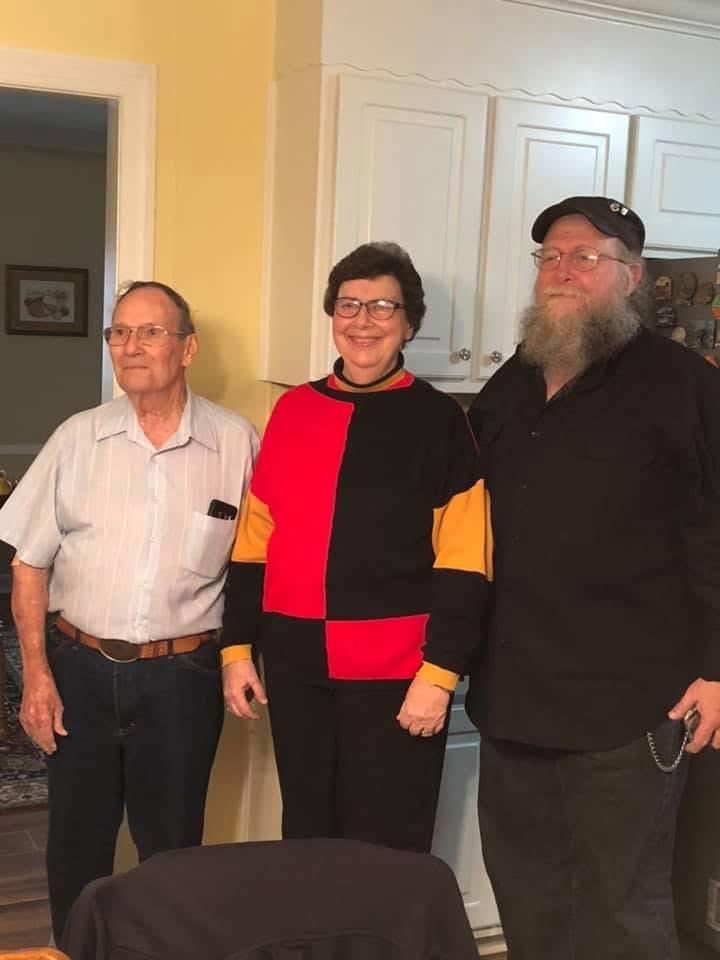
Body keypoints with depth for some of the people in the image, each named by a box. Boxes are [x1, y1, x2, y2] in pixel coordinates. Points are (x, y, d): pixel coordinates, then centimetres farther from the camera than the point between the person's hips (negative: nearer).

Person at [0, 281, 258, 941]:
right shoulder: (78, 439, 0)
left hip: (183, 675, -1)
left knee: (171, 846, 12)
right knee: (76, 844, 14)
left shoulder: (236, 443, -3)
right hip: (81, 668, 2)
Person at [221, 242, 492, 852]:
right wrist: (238, 647, 7)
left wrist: (439, 675, -13)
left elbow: (463, 566, -8)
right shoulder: (293, 411, 8)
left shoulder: (439, 422, -4)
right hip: (296, 666, 4)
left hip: (395, 674, -4)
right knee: (304, 840, 18)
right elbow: (255, 544, 11)